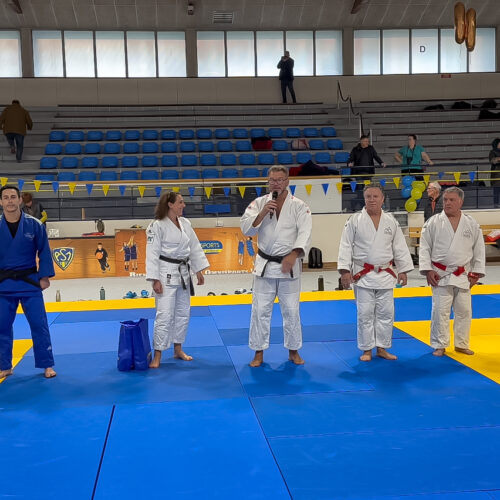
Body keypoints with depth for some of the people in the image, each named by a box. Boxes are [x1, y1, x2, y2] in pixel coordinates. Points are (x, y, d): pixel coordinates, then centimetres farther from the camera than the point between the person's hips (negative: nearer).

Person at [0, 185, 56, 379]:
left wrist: (44, 276, -5)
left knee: (39, 325, 1)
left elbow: (44, 252, 0)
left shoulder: (34, 225, -6)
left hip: (29, 282, -1)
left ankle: (47, 365, 14)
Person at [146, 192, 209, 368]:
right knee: (164, 315, -8)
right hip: (166, 274, -7)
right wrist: (155, 280, -17)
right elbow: (152, 254, -14)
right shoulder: (157, 226, -12)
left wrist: (199, 271, 10)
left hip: (183, 273, 7)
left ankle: (178, 350, 28)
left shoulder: (185, 223, 7)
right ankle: (157, 356, 1)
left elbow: (194, 247, 13)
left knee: (183, 313, 14)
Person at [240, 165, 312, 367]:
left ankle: (293, 351, 24)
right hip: (264, 265, 1)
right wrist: (262, 213, -19)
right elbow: (246, 228, -5)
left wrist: (293, 255, -26)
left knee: (291, 311, 8)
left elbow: (305, 233, -13)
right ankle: (259, 353, 17)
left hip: (289, 265, -1)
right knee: (260, 310, 5)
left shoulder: (299, 206, -4)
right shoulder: (259, 203, 2)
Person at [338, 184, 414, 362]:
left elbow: (400, 247, 10)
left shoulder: (391, 221, 5)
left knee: (385, 313, 7)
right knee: (365, 313, 0)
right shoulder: (355, 220, -4)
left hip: (385, 274, 3)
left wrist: (403, 270, 8)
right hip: (363, 274, -3)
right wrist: (345, 270, -9)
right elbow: (346, 246, -4)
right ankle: (367, 349, 13)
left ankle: (382, 348, 20)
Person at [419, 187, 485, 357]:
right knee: (440, 311, -1)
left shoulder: (472, 224, 2)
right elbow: (425, 248, -2)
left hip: (463, 276, 3)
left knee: (464, 311, 10)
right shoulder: (433, 222, -4)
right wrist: (428, 270, -8)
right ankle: (439, 345, 13)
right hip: (441, 275, -2)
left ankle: (461, 344, 25)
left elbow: (479, 249, 7)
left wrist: (476, 272, 3)